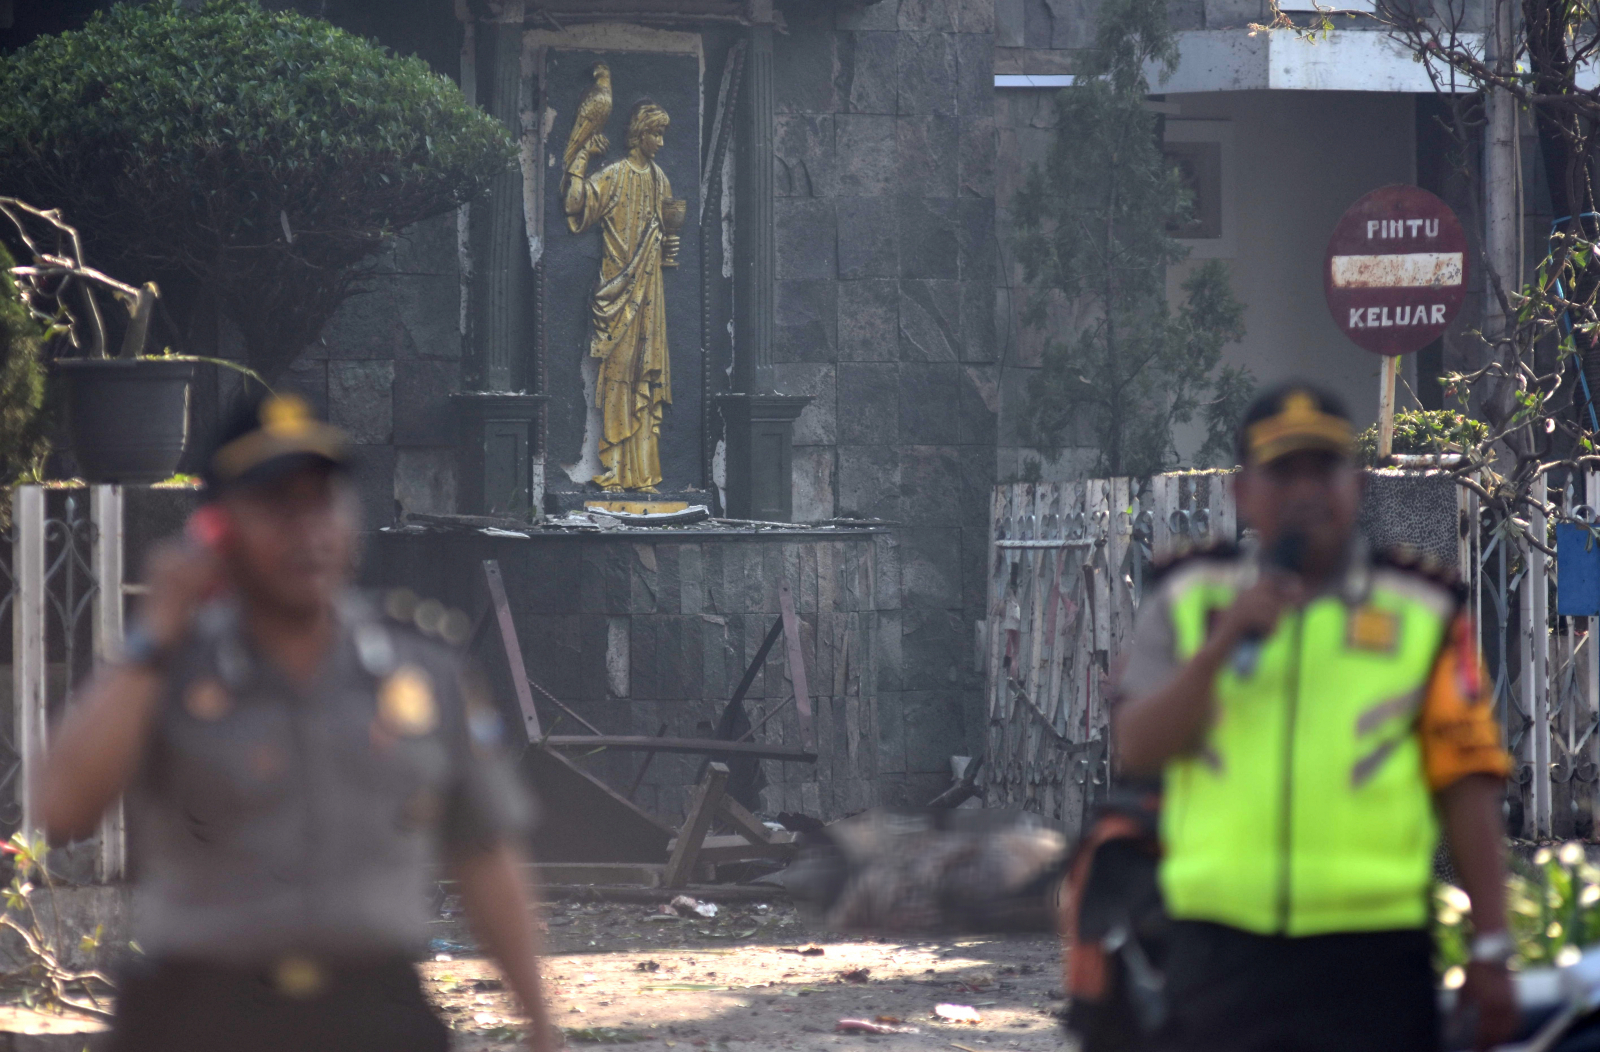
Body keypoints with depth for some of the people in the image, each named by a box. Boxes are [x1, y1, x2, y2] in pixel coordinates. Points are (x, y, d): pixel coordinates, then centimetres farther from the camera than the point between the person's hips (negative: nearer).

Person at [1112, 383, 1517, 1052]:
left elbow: (1468, 784, 4)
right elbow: (1136, 749, -1)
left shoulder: (1422, 616, 8)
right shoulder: (1186, 606, 12)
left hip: (1370, 961, -1)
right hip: (1219, 944, 1)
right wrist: (1223, 642, -13)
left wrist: (1490, 950, -2)